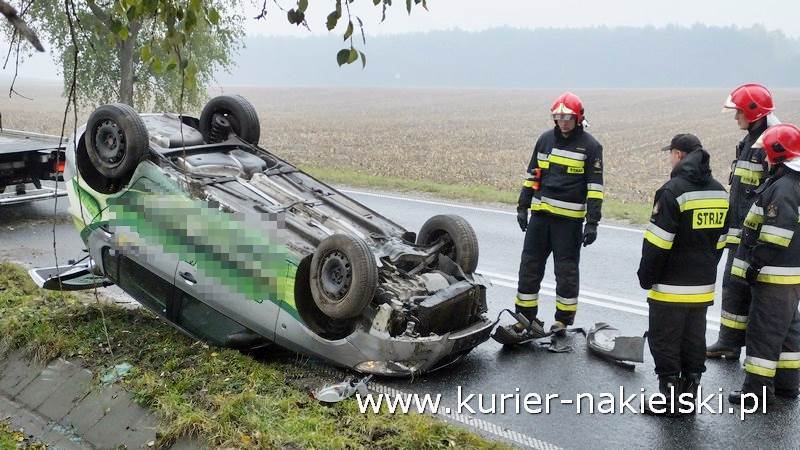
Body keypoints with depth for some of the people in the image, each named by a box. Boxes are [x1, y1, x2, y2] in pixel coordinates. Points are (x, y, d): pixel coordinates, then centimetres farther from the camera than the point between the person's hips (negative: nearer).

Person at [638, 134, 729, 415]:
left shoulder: (673, 191, -16)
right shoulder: (719, 192, 8)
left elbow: (657, 243, -18)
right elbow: (720, 241, 14)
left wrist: (646, 277, -9)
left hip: (671, 286, -7)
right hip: (703, 286, 7)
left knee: (664, 341, 3)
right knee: (694, 340, 16)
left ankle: (670, 398, 9)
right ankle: (690, 392, 25)